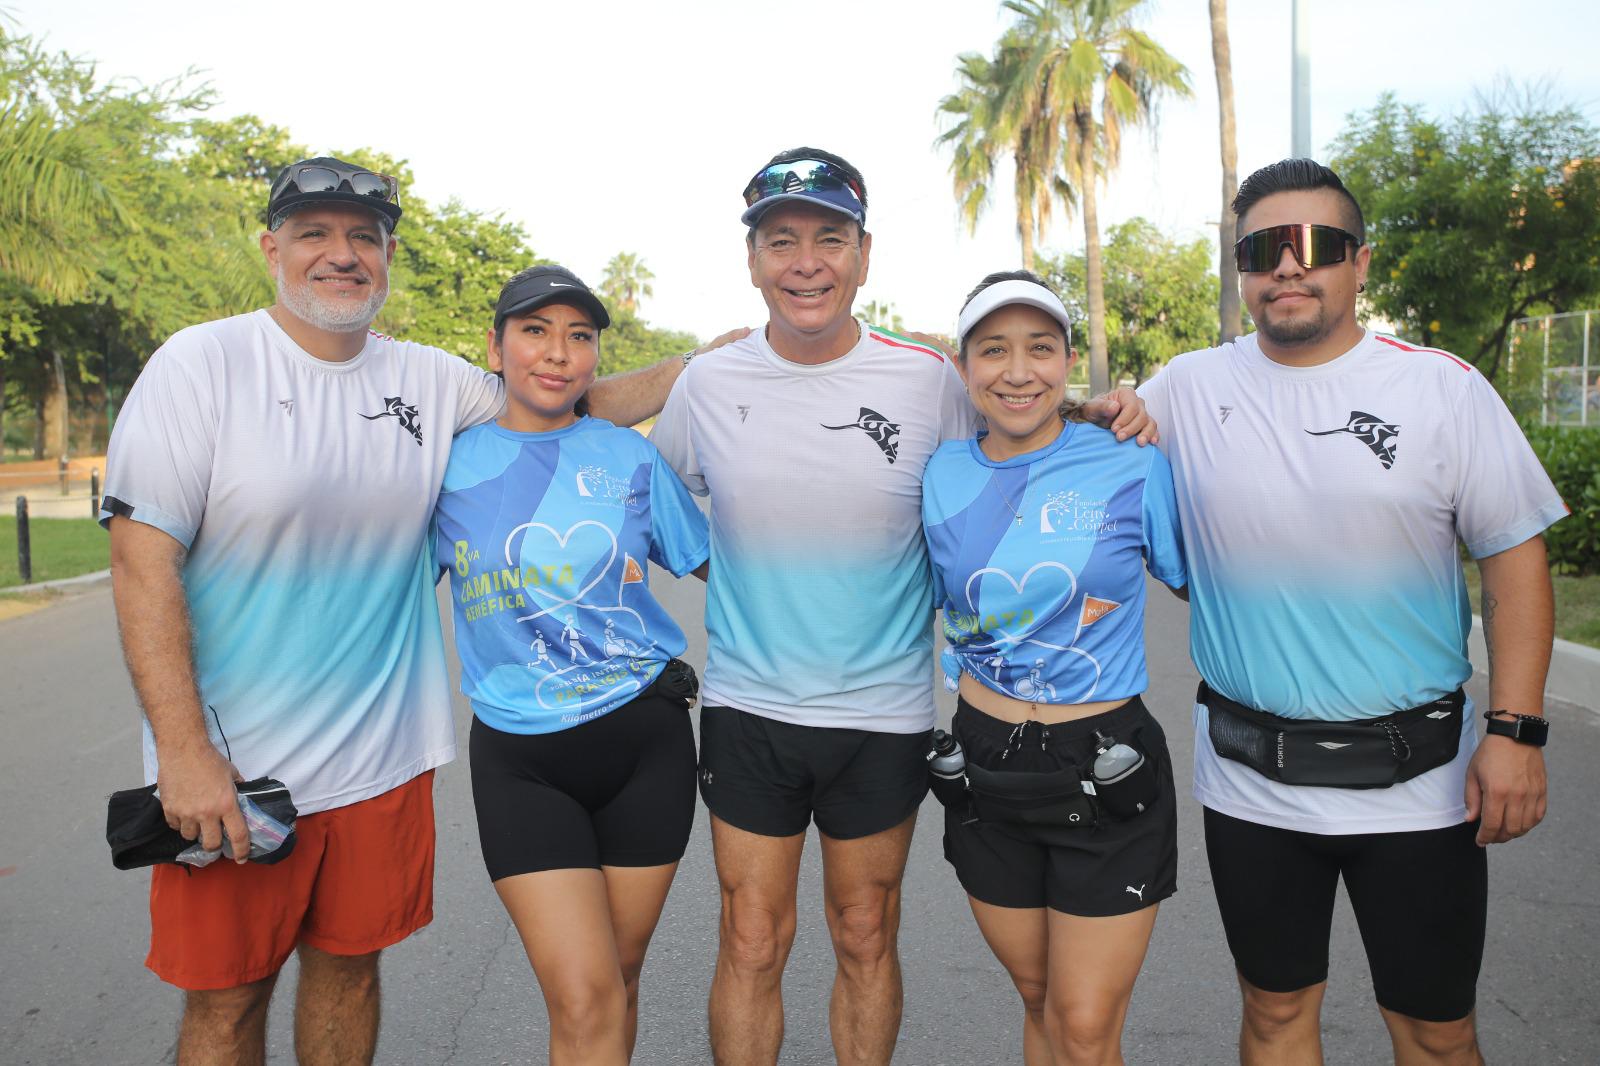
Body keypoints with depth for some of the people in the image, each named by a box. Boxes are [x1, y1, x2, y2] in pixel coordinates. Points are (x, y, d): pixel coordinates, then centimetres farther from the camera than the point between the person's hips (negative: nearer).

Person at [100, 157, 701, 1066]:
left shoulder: (431, 380, 3)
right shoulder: (201, 364, -8)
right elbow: (143, 559, -12)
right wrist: (182, 752, -17)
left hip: (383, 758, 3)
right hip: (230, 767, -3)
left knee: (350, 964, 17)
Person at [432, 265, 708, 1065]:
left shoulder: (630, 457, 2)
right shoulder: (450, 460, 0)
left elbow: (715, 564, 11)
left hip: (645, 737, 2)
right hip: (521, 759, -1)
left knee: (619, 975, 14)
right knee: (585, 1000, -9)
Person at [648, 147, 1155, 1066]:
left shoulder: (930, 380, -6)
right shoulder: (709, 385, -2)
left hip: (883, 714, 0)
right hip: (748, 706, 1)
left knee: (867, 937, 16)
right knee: (752, 942, 10)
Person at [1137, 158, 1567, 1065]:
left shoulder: (1443, 388, -3)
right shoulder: (1188, 389, 0)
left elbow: (1515, 555, -2)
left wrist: (1515, 728, -9)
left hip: (1418, 777, -1)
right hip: (1251, 777, 1)